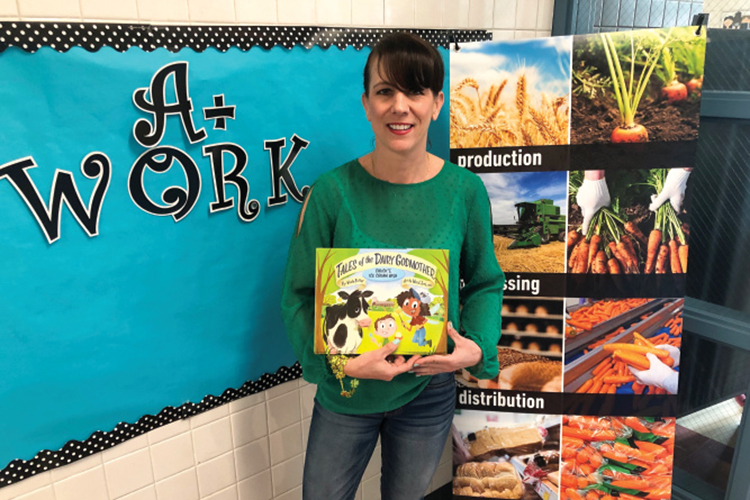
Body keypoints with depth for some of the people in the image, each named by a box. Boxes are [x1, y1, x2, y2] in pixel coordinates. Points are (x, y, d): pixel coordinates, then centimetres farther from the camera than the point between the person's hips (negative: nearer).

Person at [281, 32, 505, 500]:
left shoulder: (465, 190, -11)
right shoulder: (332, 191, -16)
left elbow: (485, 283, 2)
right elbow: (300, 293, -10)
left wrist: (478, 347, -14)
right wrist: (340, 362, -22)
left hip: (428, 393, 2)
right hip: (344, 392, -1)